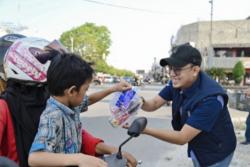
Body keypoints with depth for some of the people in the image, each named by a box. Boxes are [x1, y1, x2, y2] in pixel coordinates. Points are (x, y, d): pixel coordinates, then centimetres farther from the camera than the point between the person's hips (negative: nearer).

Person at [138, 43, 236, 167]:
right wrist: (141, 102, -33)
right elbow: (154, 104, -10)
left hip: (215, 153, -6)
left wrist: (145, 130, -42)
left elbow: (182, 138, -34)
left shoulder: (210, 98, -35)